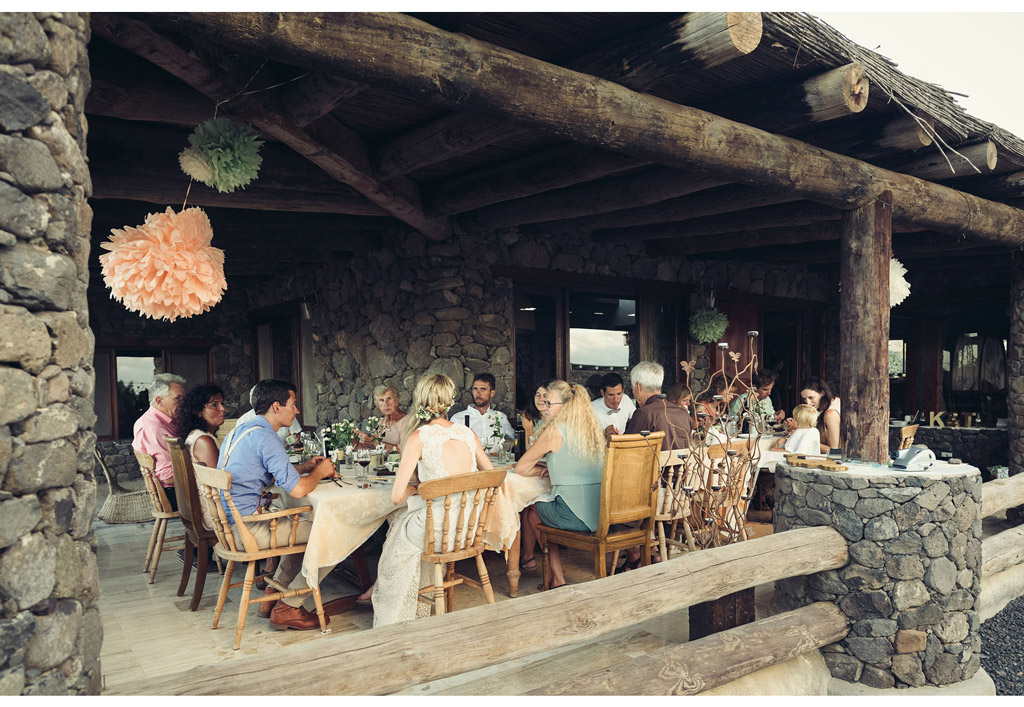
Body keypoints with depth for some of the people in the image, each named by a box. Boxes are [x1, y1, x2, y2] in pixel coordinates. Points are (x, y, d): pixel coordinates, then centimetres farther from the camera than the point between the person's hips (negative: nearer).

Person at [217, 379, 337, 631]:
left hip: (229, 521, 10)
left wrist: (305, 467, 16)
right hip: (248, 529, -10)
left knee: (303, 523, 28)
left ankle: (273, 596, 25)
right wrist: (320, 471, -3)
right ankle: (288, 608, 3)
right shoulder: (265, 437, -18)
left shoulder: (241, 430, 14)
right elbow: (297, 490, -24)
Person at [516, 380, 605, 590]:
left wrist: (545, 469, 12)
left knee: (532, 509, 21)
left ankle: (558, 579, 30)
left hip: (575, 516, -7)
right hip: (601, 514, 7)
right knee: (544, 506, 27)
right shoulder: (594, 427, 9)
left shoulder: (554, 431, -10)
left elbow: (520, 468, -3)